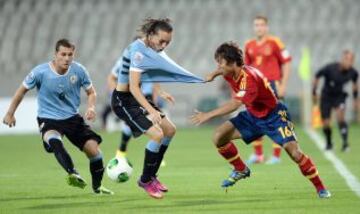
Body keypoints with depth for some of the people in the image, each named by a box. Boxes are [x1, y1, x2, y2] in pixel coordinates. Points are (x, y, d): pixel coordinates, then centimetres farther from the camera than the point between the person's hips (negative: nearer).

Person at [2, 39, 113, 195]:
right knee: (54, 142, -36)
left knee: (93, 147, -8)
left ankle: (97, 187, 15)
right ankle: (73, 174, -51)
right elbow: (22, 90, 1)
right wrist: (10, 114, 8)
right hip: (48, 119, -3)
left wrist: (91, 108, -16)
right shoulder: (41, 72, -15)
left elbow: (91, 92, 6)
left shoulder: (79, 70, -9)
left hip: (72, 117, 3)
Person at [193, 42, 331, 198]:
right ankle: (241, 170, 13)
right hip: (252, 116, 8)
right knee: (219, 137, -8)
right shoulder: (231, 73, -8)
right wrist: (213, 75, 4)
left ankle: (320, 188, -6)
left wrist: (208, 115, -43)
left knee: (294, 152, -21)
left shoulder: (250, 78, -33)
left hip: (274, 116, -8)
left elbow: (235, 104, -42)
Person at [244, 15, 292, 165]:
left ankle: (276, 155, 4)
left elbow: (286, 63, -5)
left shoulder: (274, 42, -5)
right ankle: (257, 154, 15)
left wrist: (283, 85, -9)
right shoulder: (249, 45, 10)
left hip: (272, 85, -5)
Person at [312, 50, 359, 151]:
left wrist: (355, 98, 14)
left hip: (339, 96, 1)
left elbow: (355, 83, 9)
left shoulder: (353, 72, -16)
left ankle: (345, 142, -22)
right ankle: (329, 144, 28)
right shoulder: (330, 68, -26)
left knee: (340, 117, -25)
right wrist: (314, 93, -3)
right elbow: (316, 77, -9)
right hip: (326, 96, -1)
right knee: (326, 124, 2)